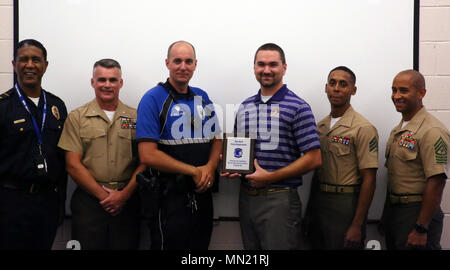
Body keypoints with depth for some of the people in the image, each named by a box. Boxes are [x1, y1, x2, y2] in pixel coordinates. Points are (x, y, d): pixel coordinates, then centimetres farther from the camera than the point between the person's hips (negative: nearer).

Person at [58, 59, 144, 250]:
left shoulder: (135, 117, 8)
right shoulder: (77, 117, 5)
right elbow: (73, 165, -1)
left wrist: (124, 195, -9)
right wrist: (103, 195, -8)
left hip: (127, 201, 1)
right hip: (89, 200, -1)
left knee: (126, 246, 3)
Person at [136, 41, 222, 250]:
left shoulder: (202, 97, 10)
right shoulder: (153, 99, -9)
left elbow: (216, 140, 16)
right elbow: (148, 156, -16)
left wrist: (210, 168, -6)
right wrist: (195, 171, -13)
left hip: (202, 194, 6)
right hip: (169, 197, -6)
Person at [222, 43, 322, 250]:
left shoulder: (298, 108, -7)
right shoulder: (244, 107, 12)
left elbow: (313, 159, -12)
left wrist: (270, 177, -15)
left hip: (279, 199, -5)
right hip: (246, 197, 6)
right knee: (250, 248, 15)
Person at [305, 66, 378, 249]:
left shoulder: (363, 128, -11)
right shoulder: (320, 126, 11)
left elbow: (369, 179, -14)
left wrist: (357, 225, -18)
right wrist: (310, 210, 14)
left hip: (346, 205, -6)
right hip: (318, 204, 6)